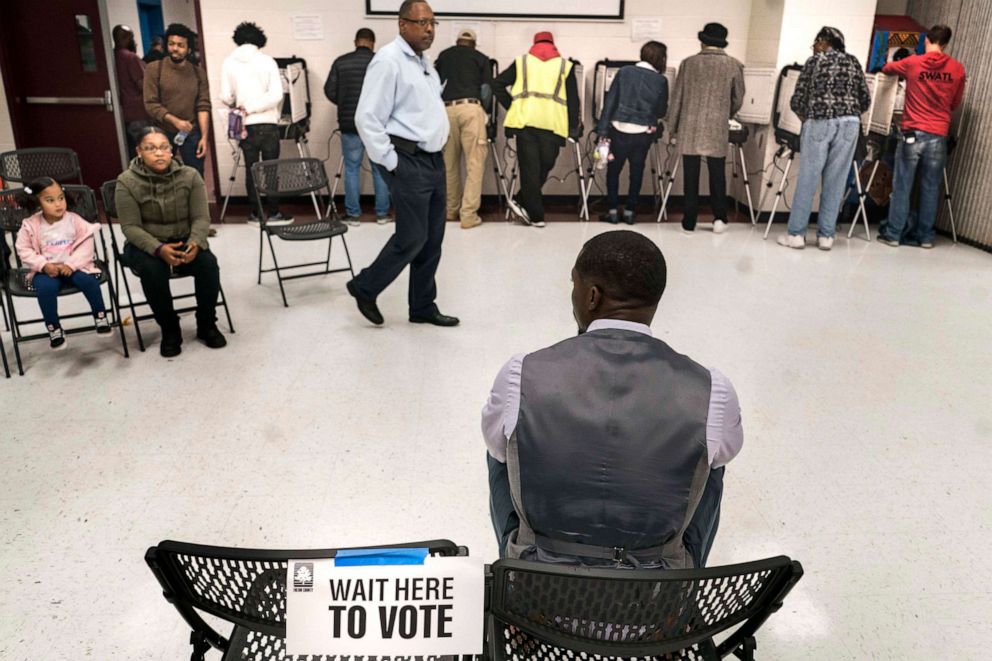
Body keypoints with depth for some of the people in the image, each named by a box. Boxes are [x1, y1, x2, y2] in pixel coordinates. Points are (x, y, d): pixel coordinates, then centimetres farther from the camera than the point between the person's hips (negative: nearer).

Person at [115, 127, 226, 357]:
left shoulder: (190, 176, -8)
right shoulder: (127, 182, -13)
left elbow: (201, 218, -9)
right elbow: (130, 227, -15)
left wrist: (195, 242, -31)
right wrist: (158, 249, -33)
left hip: (184, 241, 2)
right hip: (145, 245, -2)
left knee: (208, 263, -27)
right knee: (152, 269, -34)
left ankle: (207, 326, -7)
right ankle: (169, 330, -14)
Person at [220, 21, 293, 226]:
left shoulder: (228, 63, 1)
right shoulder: (267, 61, -2)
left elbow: (225, 97, -2)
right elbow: (276, 95, -10)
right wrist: (253, 107, -5)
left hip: (246, 124, 2)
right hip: (268, 123, -1)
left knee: (251, 168, 9)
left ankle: (255, 213, 13)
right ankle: (273, 213, 4)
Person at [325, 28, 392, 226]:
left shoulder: (341, 62, 0)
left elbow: (330, 91, 0)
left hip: (350, 124, 1)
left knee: (352, 169, 9)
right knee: (380, 169, 9)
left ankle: (353, 214, 11)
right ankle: (382, 213, 14)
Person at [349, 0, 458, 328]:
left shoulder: (423, 61, 16)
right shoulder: (389, 61, -13)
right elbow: (367, 118, -17)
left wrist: (438, 149, 17)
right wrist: (390, 162, -16)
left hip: (433, 159, 9)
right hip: (408, 162, -9)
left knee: (433, 238, 10)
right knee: (412, 237, -7)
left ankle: (423, 307, 20)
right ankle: (365, 288, 14)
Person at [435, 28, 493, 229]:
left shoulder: (443, 56, 21)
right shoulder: (481, 58, 13)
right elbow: (486, 89, 5)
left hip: (447, 110, 3)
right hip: (471, 108, -3)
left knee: (449, 163, 13)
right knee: (475, 163, -2)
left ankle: (451, 209, 25)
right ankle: (468, 214, -7)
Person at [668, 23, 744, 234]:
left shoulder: (688, 63, 0)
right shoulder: (734, 65, 0)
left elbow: (677, 98, 2)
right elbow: (738, 100, 7)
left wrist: (673, 126, 13)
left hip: (690, 129, 0)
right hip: (717, 130, 0)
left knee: (690, 177, 4)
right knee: (717, 175, 11)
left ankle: (689, 221, 8)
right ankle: (719, 218, 10)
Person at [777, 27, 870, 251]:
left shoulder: (815, 61, 8)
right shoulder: (853, 62, 17)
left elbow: (797, 100, 4)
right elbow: (865, 100, 14)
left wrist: (806, 117, 23)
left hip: (819, 123, -3)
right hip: (850, 123, 3)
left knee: (807, 179, -1)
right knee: (835, 182, 4)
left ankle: (796, 234, 0)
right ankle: (826, 236, 6)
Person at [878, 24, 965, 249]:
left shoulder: (912, 63, -2)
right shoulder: (957, 69, 3)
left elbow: (887, 69, 20)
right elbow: (955, 104, 15)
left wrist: (894, 67, 43)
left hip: (912, 133, -2)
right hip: (939, 135, 2)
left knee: (902, 186, 4)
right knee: (930, 188, 8)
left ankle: (893, 233, 5)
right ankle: (925, 236, 13)